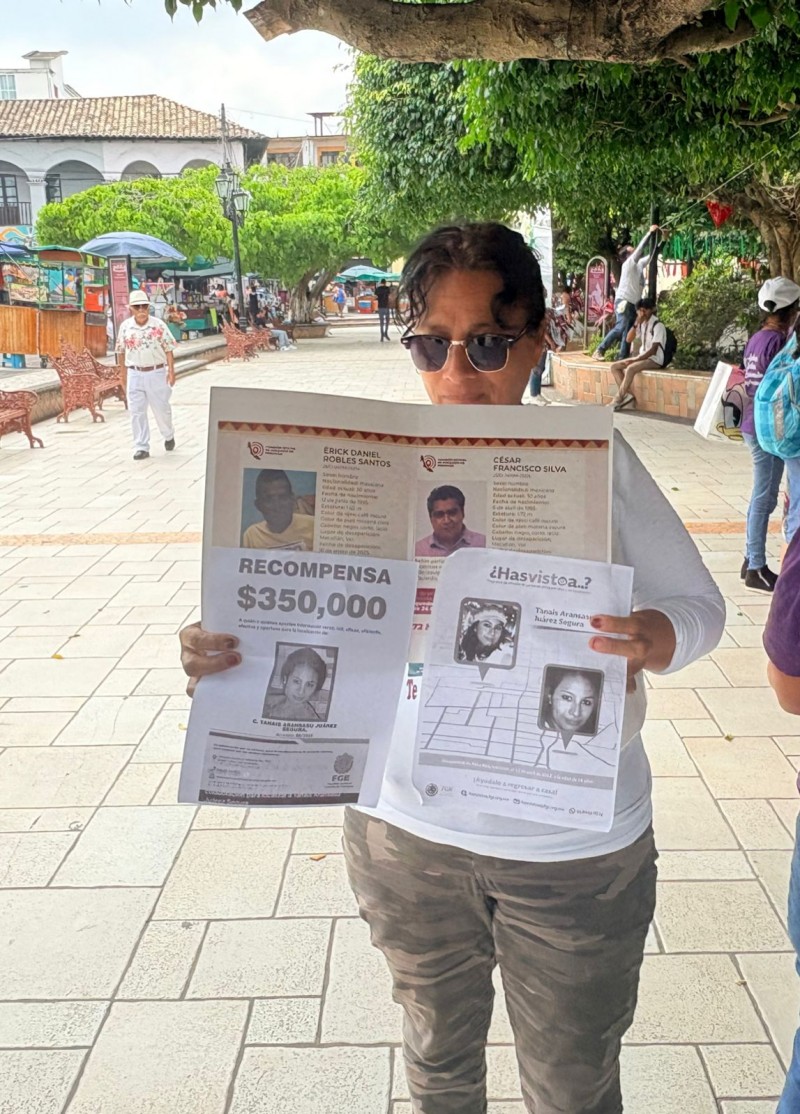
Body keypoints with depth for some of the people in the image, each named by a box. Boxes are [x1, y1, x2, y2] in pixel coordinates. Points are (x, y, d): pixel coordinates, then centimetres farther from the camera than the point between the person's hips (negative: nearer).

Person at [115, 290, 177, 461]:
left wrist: (171, 371, -9)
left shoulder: (158, 325, -7)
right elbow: (121, 349, 9)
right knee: (136, 412, 0)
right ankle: (141, 447, 6)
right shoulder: (125, 326, 0)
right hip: (135, 374, 2)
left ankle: (169, 435, 37)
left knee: (161, 407, 9)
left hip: (156, 372, -2)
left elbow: (168, 349, -4)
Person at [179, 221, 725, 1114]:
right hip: (406, 830, 2)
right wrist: (224, 650, -24)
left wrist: (649, 642, -28)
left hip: (574, 848, -1)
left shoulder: (595, 460, -11)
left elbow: (698, 604, -5)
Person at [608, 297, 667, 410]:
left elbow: (653, 350, -20)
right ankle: (629, 395, -10)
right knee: (614, 366, -4)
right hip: (642, 357, 9)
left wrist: (635, 359, -23)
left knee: (630, 369, -34)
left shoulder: (658, 325, -15)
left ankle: (617, 400, -26)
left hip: (654, 359, -9)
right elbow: (629, 339, 5)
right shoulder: (642, 324, 9)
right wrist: (636, 324, -9)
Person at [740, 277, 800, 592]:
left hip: (753, 424, 9)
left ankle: (752, 560, 24)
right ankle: (756, 570, 5)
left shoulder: (756, 339, 11)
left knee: (761, 496, 16)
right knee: (765, 498, -2)